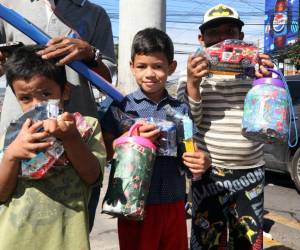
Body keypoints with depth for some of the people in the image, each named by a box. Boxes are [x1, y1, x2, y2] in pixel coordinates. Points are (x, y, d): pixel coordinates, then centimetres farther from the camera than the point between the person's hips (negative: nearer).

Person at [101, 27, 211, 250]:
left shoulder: (181, 109, 2)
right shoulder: (121, 107, -4)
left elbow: (190, 153, 7)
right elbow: (105, 152, -6)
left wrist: (202, 162, -15)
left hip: (173, 204, 3)